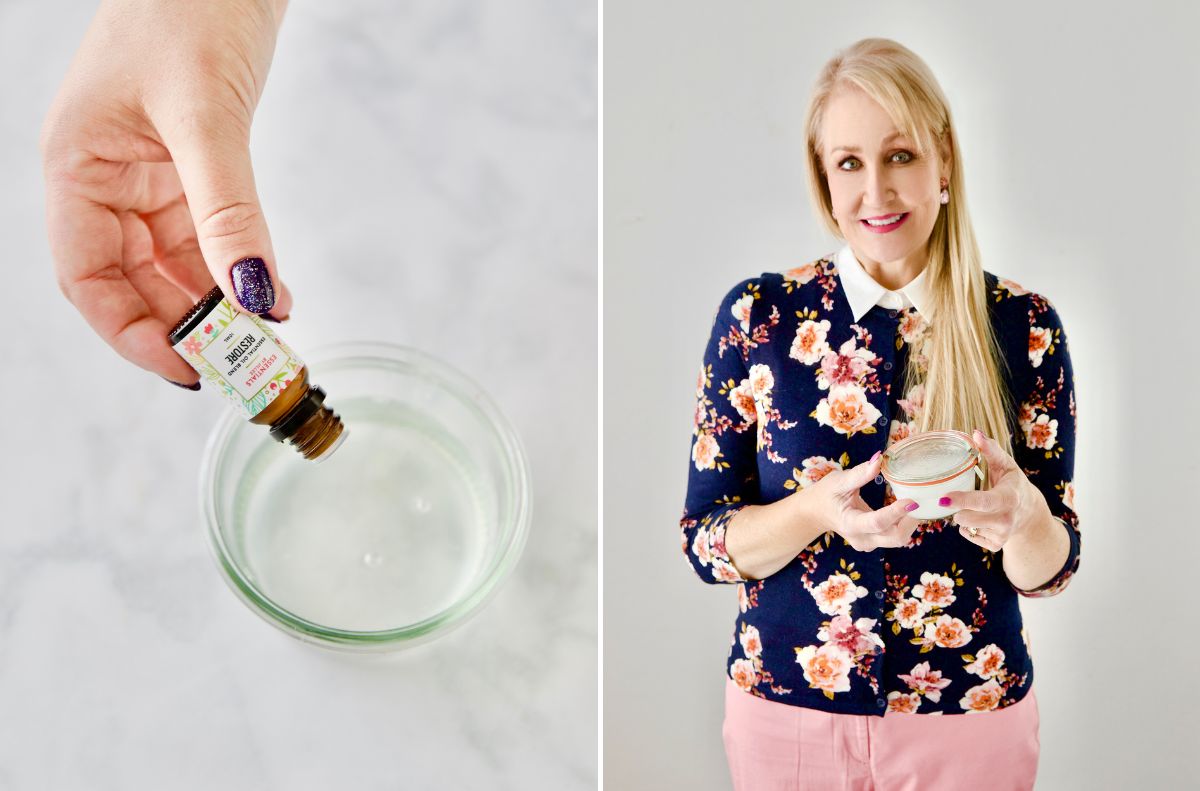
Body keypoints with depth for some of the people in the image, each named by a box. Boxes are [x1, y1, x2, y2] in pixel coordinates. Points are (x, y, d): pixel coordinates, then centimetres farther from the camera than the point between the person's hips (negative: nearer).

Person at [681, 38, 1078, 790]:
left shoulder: (1023, 325, -8)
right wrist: (817, 511, -25)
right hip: (788, 710, 0)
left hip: (971, 716, 0)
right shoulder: (758, 315, -8)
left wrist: (1022, 513, -26)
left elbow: (1050, 568, -4)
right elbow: (703, 542, -6)